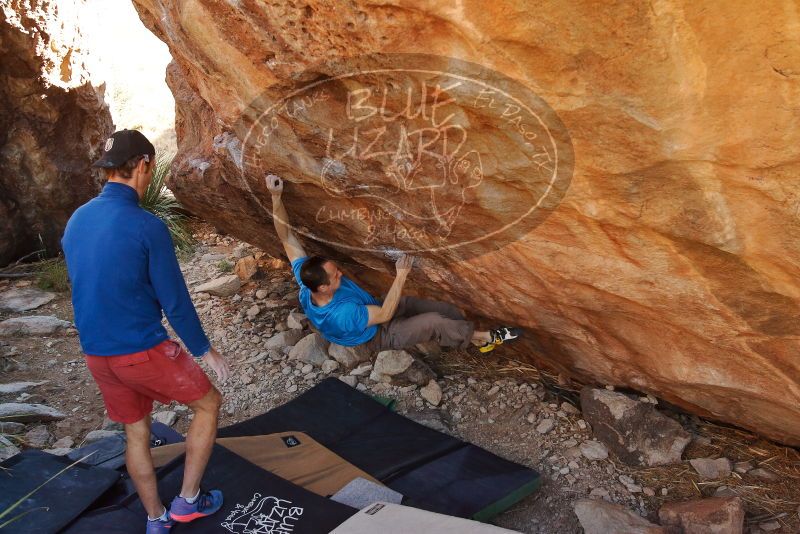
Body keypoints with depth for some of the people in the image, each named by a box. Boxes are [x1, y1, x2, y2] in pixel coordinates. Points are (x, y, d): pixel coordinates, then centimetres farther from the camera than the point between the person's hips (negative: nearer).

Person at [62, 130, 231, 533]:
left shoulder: (76, 221, 3)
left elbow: (88, 290, 14)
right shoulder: (146, 226, -20)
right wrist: (204, 350, -3)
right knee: (208, 403, 15)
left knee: (136, 433, 23)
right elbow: (175, 300, -16)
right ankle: (188, 500, 22)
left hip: (95, 354, 7)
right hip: (144, 352, -7)